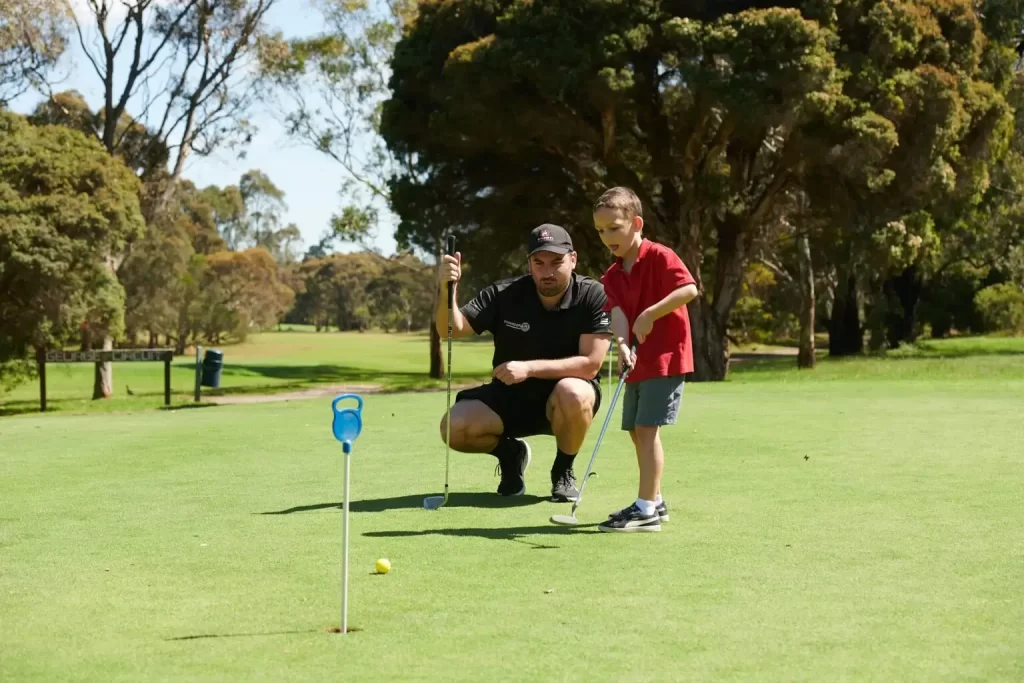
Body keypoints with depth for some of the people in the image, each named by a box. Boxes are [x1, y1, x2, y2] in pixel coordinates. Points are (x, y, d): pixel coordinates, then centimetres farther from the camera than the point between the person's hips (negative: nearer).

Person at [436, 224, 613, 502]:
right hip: (510, 397, 2)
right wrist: (447, 289, -35)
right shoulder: (504, 294, -10)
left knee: (573, 393, -38)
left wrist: (529, 368, -30)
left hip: (562, 403, -2)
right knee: (454, 428, -23)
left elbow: (590, 364, -22)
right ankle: (510, 453, 12)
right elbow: (451, 330, -15)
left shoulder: (594, 296, -17)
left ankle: (563, 471, -6)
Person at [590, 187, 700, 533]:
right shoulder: (612, 276, 8)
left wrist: (650, 314, -23)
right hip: (638, 362, 8)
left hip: (666, 357, -8)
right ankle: (654, 501, 25)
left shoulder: (660, 256, -10)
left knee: (646, 428, -13)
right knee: (636, 430, 12)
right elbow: (617, 311, -7)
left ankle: (646, 509, -11)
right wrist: (622, 344, -26)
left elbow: (690, 289, -22)